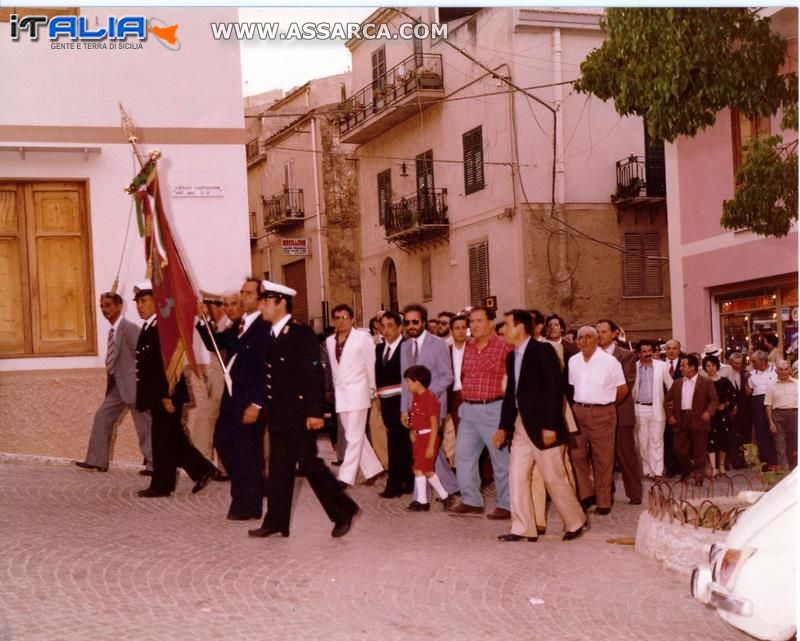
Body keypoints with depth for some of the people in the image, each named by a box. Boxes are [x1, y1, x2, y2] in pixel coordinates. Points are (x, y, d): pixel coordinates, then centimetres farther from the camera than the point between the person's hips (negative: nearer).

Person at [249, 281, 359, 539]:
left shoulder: (302, 333, -11)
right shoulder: (271, 336, 12)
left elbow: (315, 374, -16)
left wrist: (315, 412, -21)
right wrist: (266, 407, 11)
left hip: (299, 413, -8)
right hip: (278, 414, 8)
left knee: (309, 464, -4)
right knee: (279, 468, 9)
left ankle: (343, 510, 10)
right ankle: (276, 521, 14)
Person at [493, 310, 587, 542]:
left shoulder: (543, 351, -11)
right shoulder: (512, 357, 12)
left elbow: (555, 389, -16)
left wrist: (550, 426, -20)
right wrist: (503, 426, 12)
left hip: (543, 427, -7)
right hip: (521, 425, 8)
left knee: (554, 478, 1)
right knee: (516, 476, 3)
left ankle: (575, 523, 17)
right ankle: (523, 528, 8)